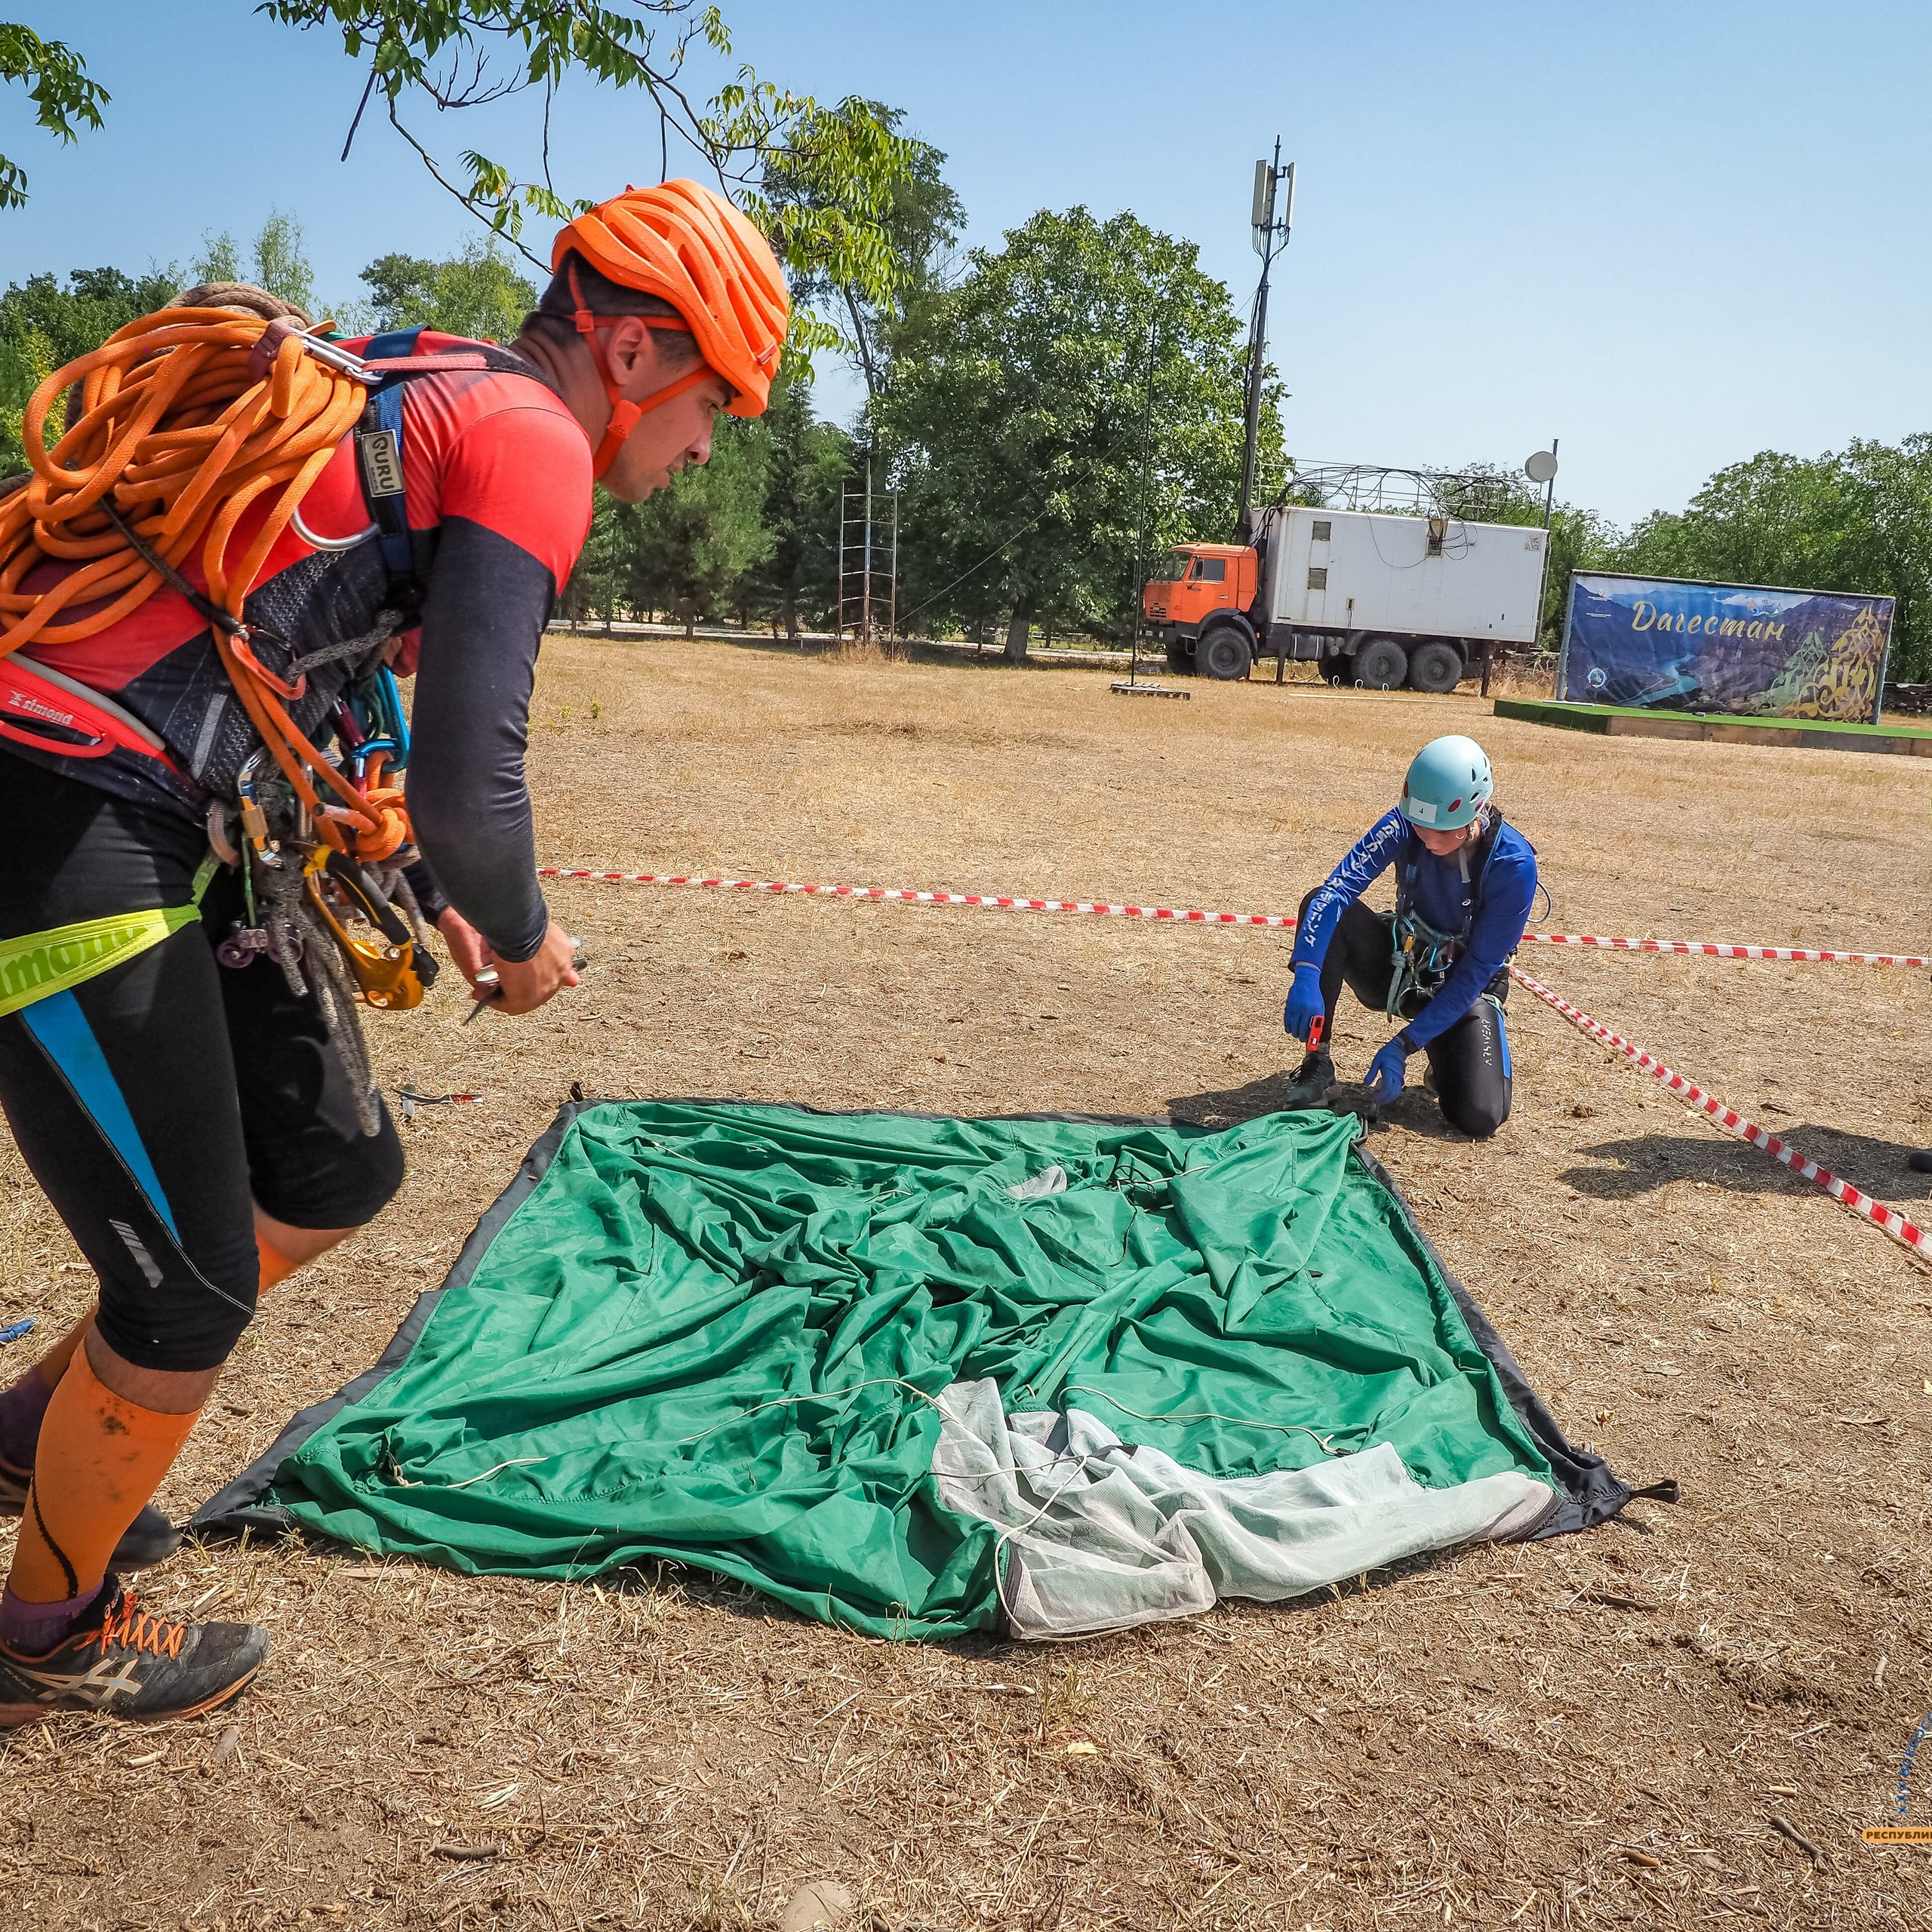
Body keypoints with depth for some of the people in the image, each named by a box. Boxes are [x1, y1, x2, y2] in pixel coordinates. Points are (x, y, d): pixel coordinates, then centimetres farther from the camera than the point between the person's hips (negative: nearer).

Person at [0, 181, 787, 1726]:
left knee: (337, 1172, 16)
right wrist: (522, 937, -3)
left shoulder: (426, 395, 18)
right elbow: (468, 774, -24)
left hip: (163, 828, 10)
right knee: (193, 1286, 3)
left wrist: (432, 897, 19)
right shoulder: (531, 442, -13)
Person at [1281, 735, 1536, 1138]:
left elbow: (1477, 969, -24)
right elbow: (1336, 889, -31)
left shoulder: (1513, 864, -26)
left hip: (1465, 988, -2)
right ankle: (1317, 1065, -19)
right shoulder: (1404, 825, -20)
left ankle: (1446, 1057, 13)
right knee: (1323, 906, -27)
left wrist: (1404, 1046, -29)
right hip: (1398, 968, 3)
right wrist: (1306, 976, -47)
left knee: (1481, 1117, -25)